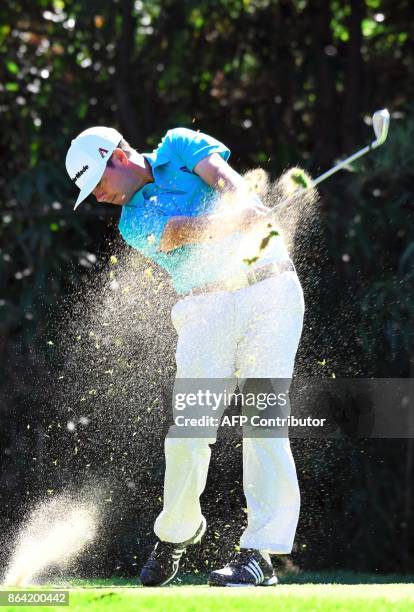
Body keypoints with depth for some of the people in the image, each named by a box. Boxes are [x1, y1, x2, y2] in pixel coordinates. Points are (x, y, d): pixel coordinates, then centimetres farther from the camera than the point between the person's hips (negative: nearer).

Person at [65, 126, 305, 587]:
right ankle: (177, 532, 17)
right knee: (189, 428, -8)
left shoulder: (179, 147, 9)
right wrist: (242, 220, -27)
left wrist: (243, 207, -28)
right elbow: (185, 231, -11)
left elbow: (231, 185, -7)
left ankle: (261, 552, -16)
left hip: (270, 289, -2)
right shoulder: (133, 223, 8)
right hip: (206, 309, 2)